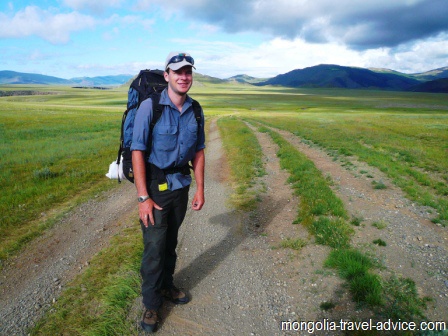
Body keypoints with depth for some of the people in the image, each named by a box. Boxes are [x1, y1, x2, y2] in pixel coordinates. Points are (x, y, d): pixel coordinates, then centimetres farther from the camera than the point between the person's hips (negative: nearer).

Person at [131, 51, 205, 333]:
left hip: (181, 185, 5)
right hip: (155, 185, -4)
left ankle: (166, 286, 38)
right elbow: (137, 151, -16)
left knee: (171, 241, 17)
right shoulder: (150, 107, -15)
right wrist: (143, 197, -19)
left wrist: (200, 190, 6)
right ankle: (151, 304, 20)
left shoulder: (195, 111, 0)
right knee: (155, 246, 1)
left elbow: (199, 152, 7)